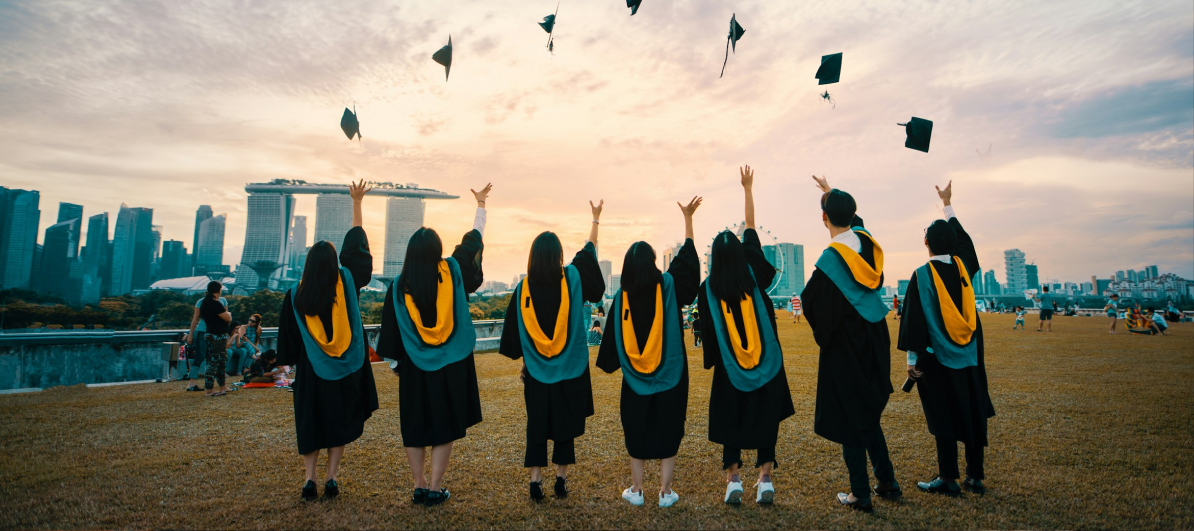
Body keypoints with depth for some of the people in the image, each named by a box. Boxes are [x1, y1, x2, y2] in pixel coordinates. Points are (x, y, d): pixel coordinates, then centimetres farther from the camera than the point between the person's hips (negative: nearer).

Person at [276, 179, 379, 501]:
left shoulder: (295, 295, -7)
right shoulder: (347, 282, -10)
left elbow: (288, 337, 1)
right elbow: (356, 244, 1)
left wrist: (291, 363, 16)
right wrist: (357, 203, 9)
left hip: (312, 370, 0)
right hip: (348, 369, 0)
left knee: (310, 424, 14)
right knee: (341, 422, 11)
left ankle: (310, 478, 6)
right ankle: (331, 479, 7)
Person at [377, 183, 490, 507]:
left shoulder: (399, 286, -7)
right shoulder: (453, 272, -8)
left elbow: (390, 328, -1)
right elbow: (472, 241, 7)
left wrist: (394, 362, 14)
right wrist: (480, 206, 21)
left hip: (415, 368, 0)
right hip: (453, 366, 0)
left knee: (414, 428, 14)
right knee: (445, 427, 8)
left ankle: (420, 487, 19)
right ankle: (435, 489, 12)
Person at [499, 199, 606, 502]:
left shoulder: (524, 287, -7)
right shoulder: (571, 278, -9)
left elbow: (514, 330, -1)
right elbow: (589, 251, 8)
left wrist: (521, 358, 13)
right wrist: (596, 219, 22)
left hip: (536, 371, 1)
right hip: (570, 369, -1)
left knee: (536, 424, 11)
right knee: (566, 423, 11)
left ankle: (536, 480, 12)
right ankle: (561, 479, 18)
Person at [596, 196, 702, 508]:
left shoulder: (622, 297, -8)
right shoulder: (668, 286, -11)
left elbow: (612, 337, -1)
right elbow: (687, 257, 1)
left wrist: (608, 363, 14)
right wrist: (688, 218, 8)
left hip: (635, 379, 1)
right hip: (670, 377, -1)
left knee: (636, 433, 13)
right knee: (667, 432, 9)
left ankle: (636, 491, 21)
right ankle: (666, 493, 16)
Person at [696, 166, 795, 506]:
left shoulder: (707, 289, -10)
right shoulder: (753, 273, -6)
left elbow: (707, 331, -6)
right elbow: (751, 229, 3)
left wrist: (712, 362, 6)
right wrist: (748, 189, 10)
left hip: (730, 368, -1)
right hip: (767, 364, 1)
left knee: (731, 420, 10)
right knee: (766, 419, 10)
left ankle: (733, 481, 7)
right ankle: (765, 480, 8)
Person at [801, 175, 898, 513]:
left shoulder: (830, 258, -21)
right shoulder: (866, 240, -1)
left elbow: (811, 300, -16)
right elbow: (853, 217, 21)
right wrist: (833, 192, 34)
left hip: (845, 348, -7)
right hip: (875, 342, 7)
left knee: (850, 418, 3)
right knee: (869, 413, 20)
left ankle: (861, 495, 12)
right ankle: (887, 482, 28)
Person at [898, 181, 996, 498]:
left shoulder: (923, 275, -14)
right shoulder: (962, 266, 1)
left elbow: (915, 317, -16)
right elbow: (962, 238, 23)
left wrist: (912, 358, -12)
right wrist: (948, 204, 34)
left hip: (938, 356, -5)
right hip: (969, 354, 6)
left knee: (944, 416, 1)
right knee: (972, 412, 12)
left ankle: (948, 479, 8)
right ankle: (975, 476, 20)